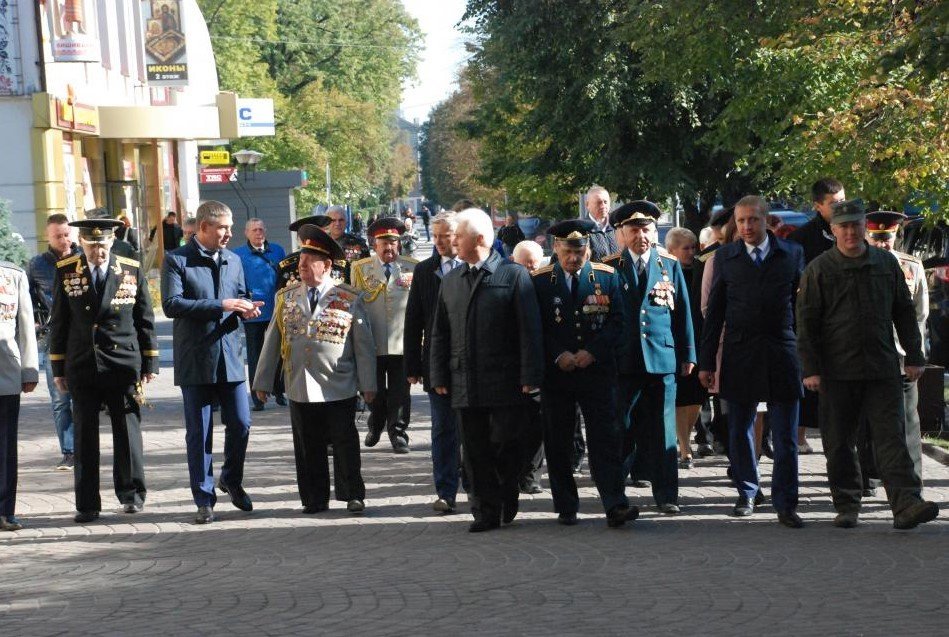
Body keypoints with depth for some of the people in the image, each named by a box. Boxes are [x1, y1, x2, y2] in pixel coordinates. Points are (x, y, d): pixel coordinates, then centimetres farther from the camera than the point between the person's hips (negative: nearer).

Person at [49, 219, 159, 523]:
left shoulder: (132, 270, 2)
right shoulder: (66, 272, 2)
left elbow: (145, 319, 7)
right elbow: (58, 322, 6)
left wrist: (149, 362, 5)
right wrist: (58, 367, 5)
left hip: (123, 364, 0)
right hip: (82, 367, 0)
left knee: (127, 430, 3)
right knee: (85, 435, 2)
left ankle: (131, 493, 19)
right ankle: (87, 504, 8)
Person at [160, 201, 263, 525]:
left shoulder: (233, 261, 13)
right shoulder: (177, 260, -5)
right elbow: (171, 304, -16)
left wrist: (246, 308, -3)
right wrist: (220, 306, -19)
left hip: (230, 357, 4)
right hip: (195, 360, -4)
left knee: (240, 425, 3)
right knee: (198, 433, 2)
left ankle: (232, 480, 29)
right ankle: (204, 500, 11)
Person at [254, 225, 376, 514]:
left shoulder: (349, 300, 0)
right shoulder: (286, 298, 8)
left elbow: (364, 345, 2)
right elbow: (272, 342, 11)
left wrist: (368, 384, -1)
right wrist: (263, 382, 10)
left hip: (339, 389, -3)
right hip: (300, 389, 3)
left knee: (345, 444, 3)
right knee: (308, 448, 6)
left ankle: (353, 495, 14)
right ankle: (314, 499, 16)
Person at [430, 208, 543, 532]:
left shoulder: (514, 275, -2)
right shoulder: (451, 281, 14)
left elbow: (529, 329, -6)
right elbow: (440, 333, 15)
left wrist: (530, 376, -11)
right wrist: (439, 377, 7)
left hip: (505, 382, -4)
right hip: (465, 382, 5)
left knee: (504, 445, -2)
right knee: (476, 451, 5)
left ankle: (509, 493, 23)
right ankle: (486, 511, 12)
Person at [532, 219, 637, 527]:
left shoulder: (607, 277, 5)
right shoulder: (539, 281, 3)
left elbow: (617, 322, 2)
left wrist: (592, 351, -10)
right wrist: (558, 355, -11)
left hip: (598, 371, 0)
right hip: (555, 374, 1)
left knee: (606, 440, -7)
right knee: (558, 444, 5)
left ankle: (615, 505, -11)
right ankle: (566, 508, 14)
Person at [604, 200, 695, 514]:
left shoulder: (670, 265, 9)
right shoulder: (610, 267, 4)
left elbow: (683, 311, 10)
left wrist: (687, 353, 6)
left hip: (662, 356, 1)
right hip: (624, 359, -1)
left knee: (662, 428, 2)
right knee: (622, 426, 3)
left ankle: (666, 494, 5)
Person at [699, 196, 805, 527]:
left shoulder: (792, 254, 4)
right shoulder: (725, 257, 6)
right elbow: (714, 311, 7)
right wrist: (707, 361, 4)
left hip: (782, 353, -1)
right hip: (739, 355, 1)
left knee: (785, 436, -2)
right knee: (739, 431, 10)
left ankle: (785, 504, 2)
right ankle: (746, 494, 26)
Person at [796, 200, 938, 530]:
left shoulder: (887, 264, 9)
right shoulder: (819, 270, 1)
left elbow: (904, 313, 15)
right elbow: (807, 322, 0)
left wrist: (914, 356, 10)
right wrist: (810, 369, -6)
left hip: (882, 368, 1)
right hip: (837, 371, -1)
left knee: (890, 436, -7)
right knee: (839, 442, 5)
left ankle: (906, 505, -14)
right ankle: (847, 506, 16)